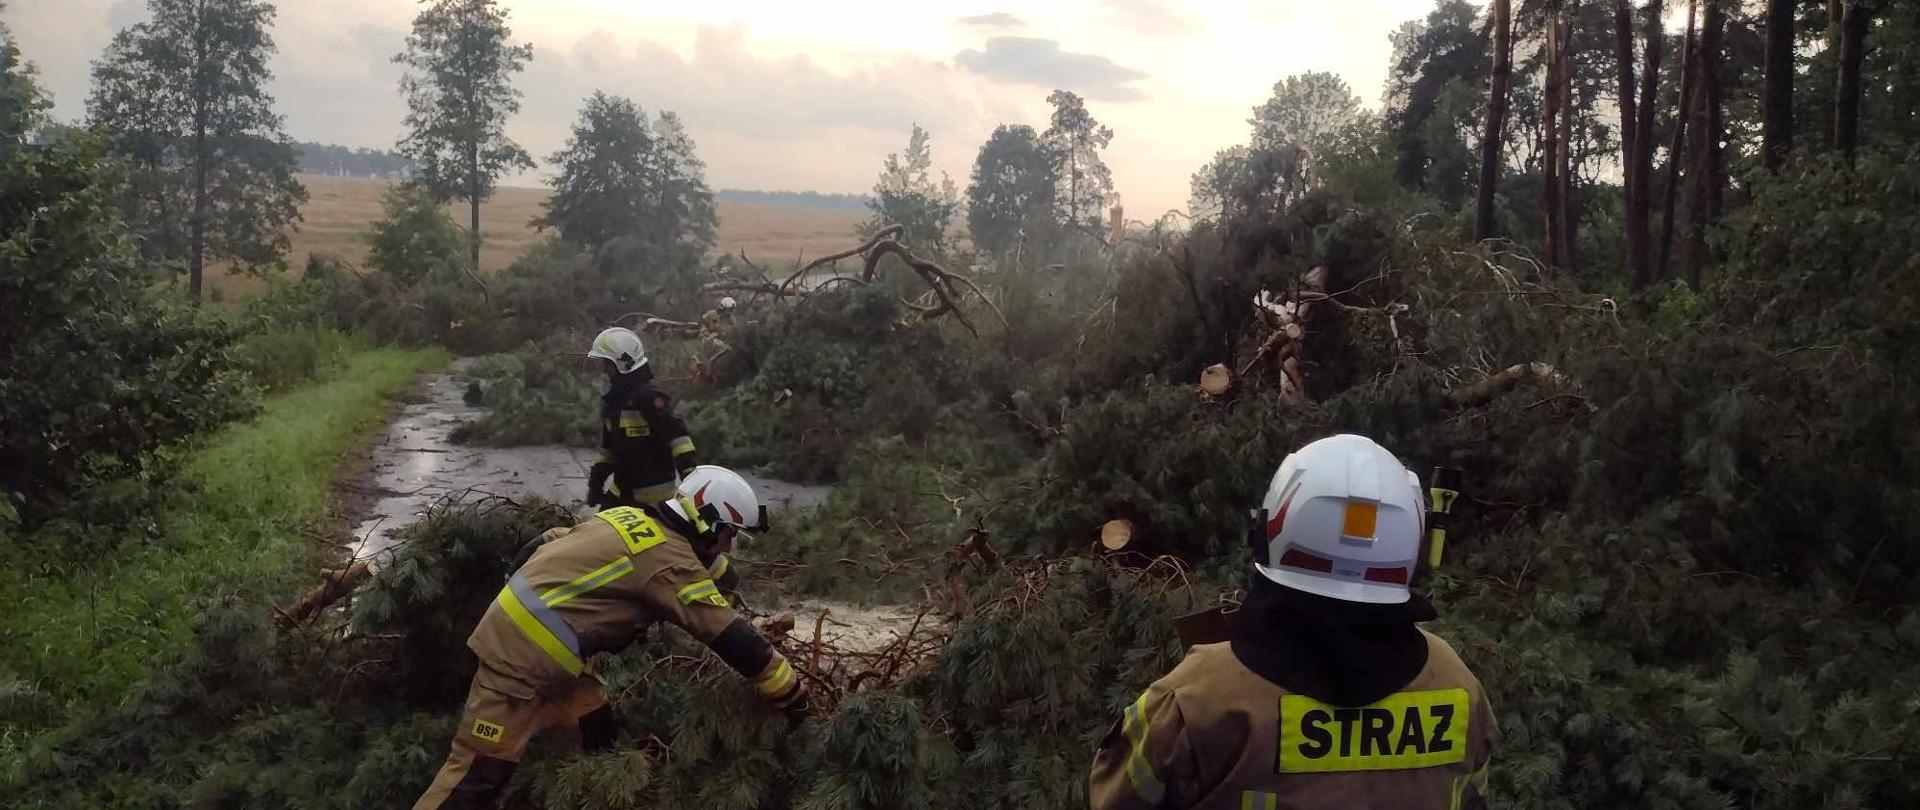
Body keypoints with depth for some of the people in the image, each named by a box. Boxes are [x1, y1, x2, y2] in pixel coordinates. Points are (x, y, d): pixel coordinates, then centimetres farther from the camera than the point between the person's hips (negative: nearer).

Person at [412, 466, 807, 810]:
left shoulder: (628, 518, 10)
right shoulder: (672, 561, -14)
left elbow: (543, 545, 20)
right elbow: (731, 637, -14)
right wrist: (792, 694, -6)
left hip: (508, 627, 10)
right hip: (527, 656, -10)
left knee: (595, 727, 15)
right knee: (480, 772, -4)